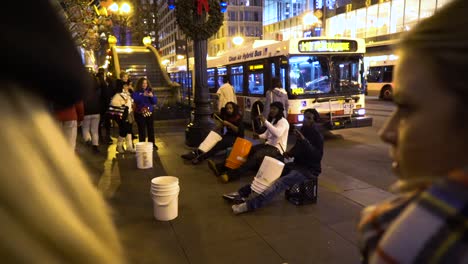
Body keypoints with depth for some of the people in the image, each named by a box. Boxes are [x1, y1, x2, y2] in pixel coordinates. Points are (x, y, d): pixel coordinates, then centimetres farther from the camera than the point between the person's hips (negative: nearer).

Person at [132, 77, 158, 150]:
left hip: (150, 113, 3)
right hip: (140, 114, -3)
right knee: (142, 130, -3)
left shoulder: (150, 91, 8)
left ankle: (152, 144, 16)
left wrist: (152, 96, -16)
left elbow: (155, 101, 3)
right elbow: (135, 100, -18)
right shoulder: (136, 92, 0)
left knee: (151, 129, 5)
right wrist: (143, 95, -27)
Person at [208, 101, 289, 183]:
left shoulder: (283, 122, -11)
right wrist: (259, 136, 4)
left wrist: (265, 121, -35)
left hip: (277, 149, -8)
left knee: (256, 156, -33)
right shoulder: (272, 120, 16)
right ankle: (220, 167, -24)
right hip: (268, 145, 8)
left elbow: (277, 133, -32)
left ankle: (231, 175, -47)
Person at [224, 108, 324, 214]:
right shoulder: (303, 130, 8)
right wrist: (289, 153, 2)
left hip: (310, 169, -9)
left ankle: (249, 205, -43)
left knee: (280, 182, -30)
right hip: (297, 164, 9)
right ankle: (242, 193, -10)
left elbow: (317, 156, -29)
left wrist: (304, 140, -37)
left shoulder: (317, 136, -15)